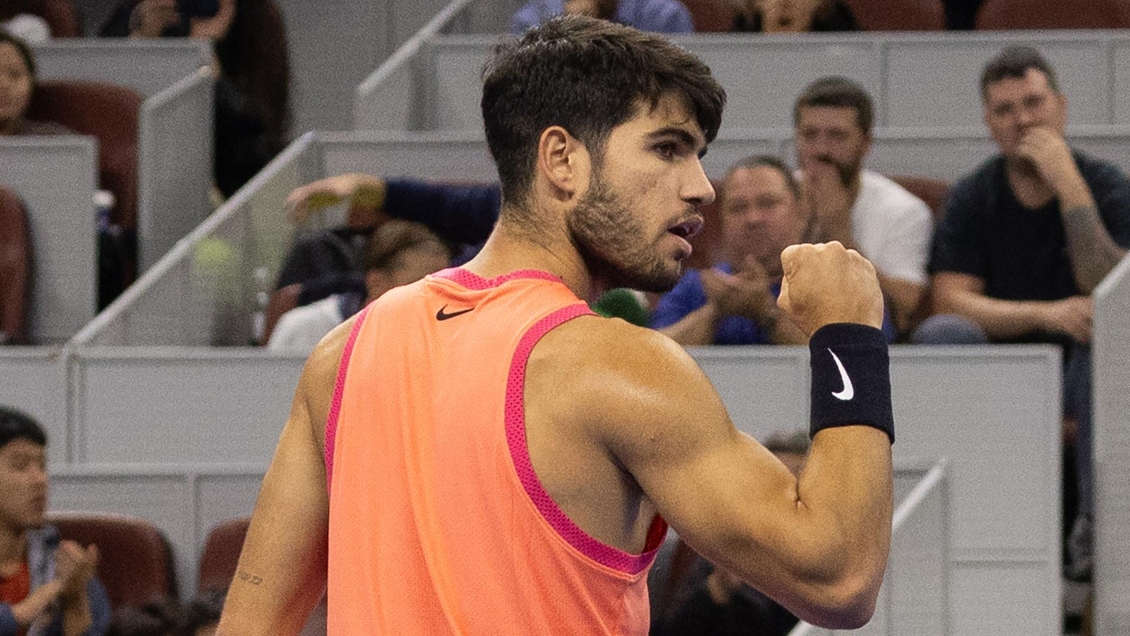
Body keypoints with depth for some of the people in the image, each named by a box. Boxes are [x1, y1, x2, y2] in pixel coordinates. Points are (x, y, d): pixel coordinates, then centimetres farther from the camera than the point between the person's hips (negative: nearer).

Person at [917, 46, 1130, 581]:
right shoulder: (973, 199, 2)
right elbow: (951, 301, -11)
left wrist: (1070, 188, -24)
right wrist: (1047, 315, -26)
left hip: (1080, 374, -1)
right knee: (941, 334, -29)